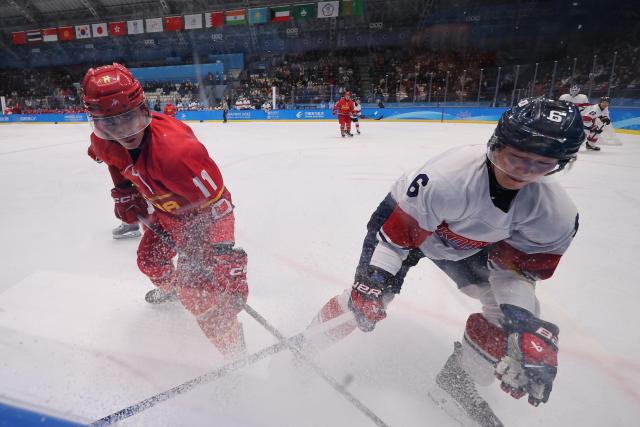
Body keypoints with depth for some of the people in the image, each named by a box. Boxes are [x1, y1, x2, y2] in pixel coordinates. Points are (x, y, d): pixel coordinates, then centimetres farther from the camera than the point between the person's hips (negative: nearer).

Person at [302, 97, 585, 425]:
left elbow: (514, 266, -11)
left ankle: (459, 378, 22)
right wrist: (371, 284, -30)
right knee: (367, 299, -13)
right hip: (407, 220, -4)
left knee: (517, 308, 0)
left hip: (468, 244, 5)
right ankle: (304, 343, 15)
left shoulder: (556, 214, -21)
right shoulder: (445, 177, -39)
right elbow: (392, 230, -30)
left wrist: (528, 328, -22)